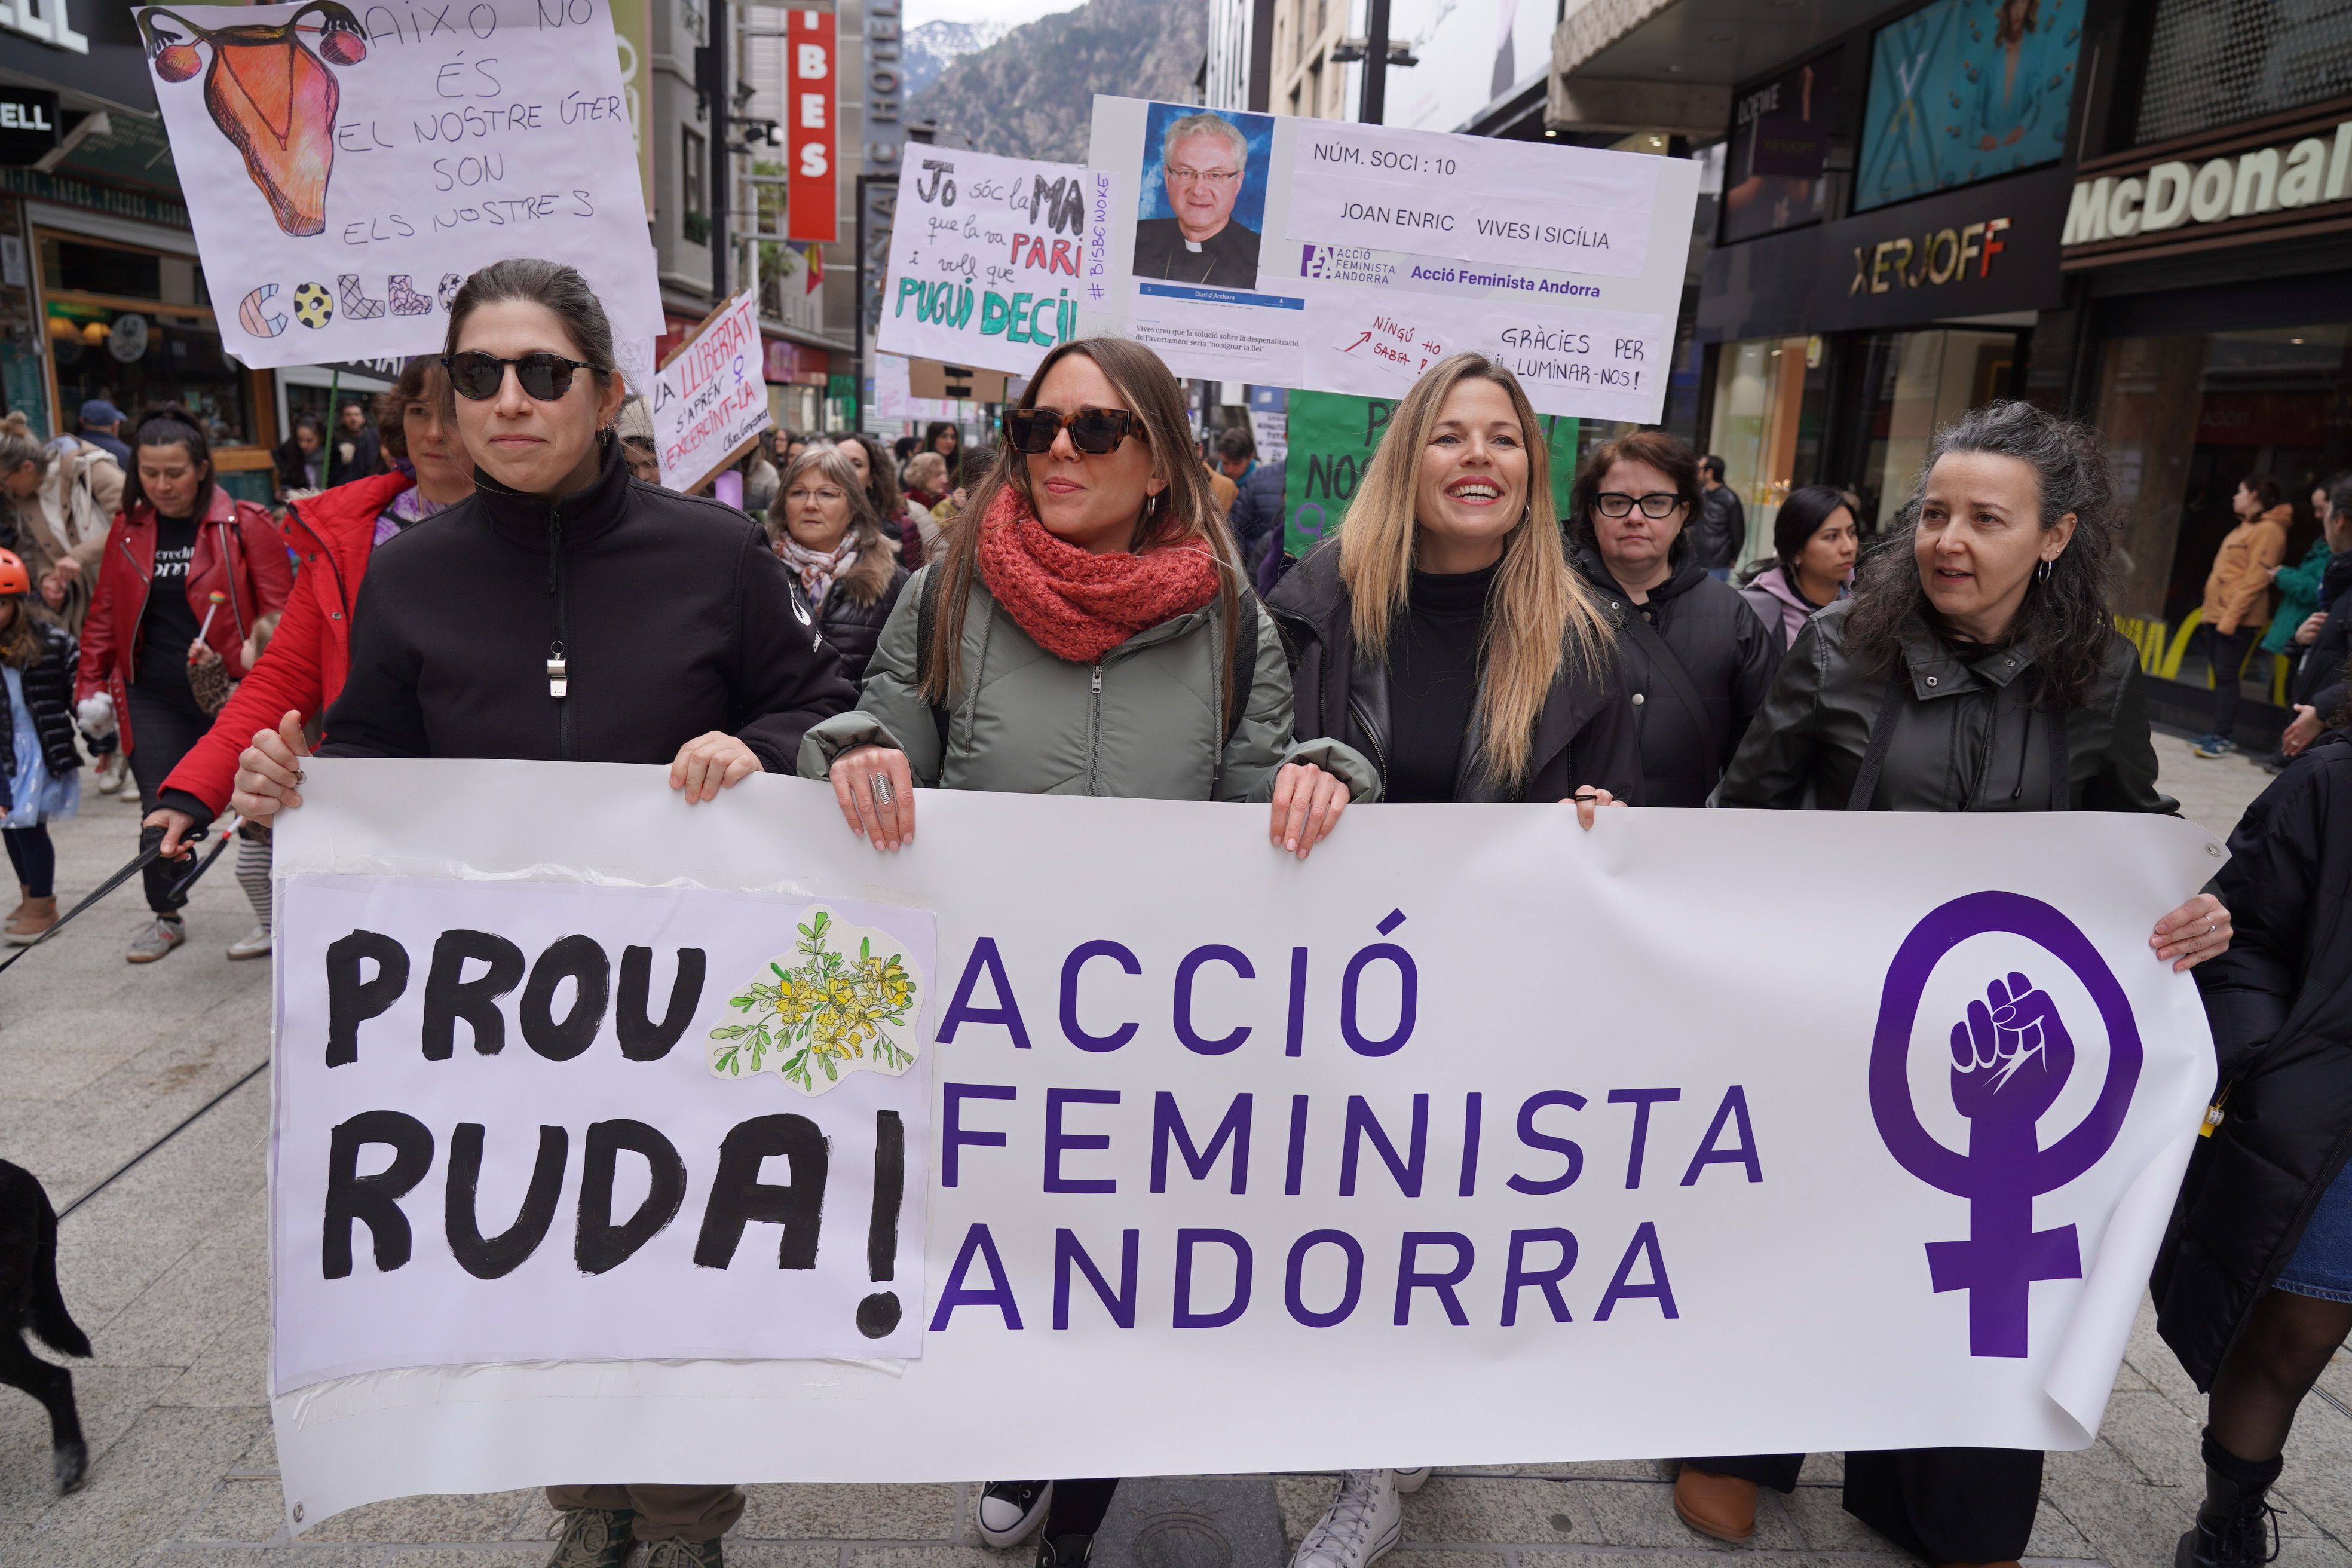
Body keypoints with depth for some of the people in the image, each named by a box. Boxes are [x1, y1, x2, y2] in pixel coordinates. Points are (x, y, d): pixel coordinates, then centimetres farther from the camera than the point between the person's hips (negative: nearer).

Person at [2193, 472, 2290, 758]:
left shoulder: (2268, 529, -12)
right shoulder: (2247, 527, 18)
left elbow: (2256, 580, -18)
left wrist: (2230, 618, -22)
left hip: (2238, 619, -9)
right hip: (2218, 615, 9)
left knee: (2226, 675, -8)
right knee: (2221, 675, 11)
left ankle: (2222, 738, -5)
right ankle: (2220, 734, 16)